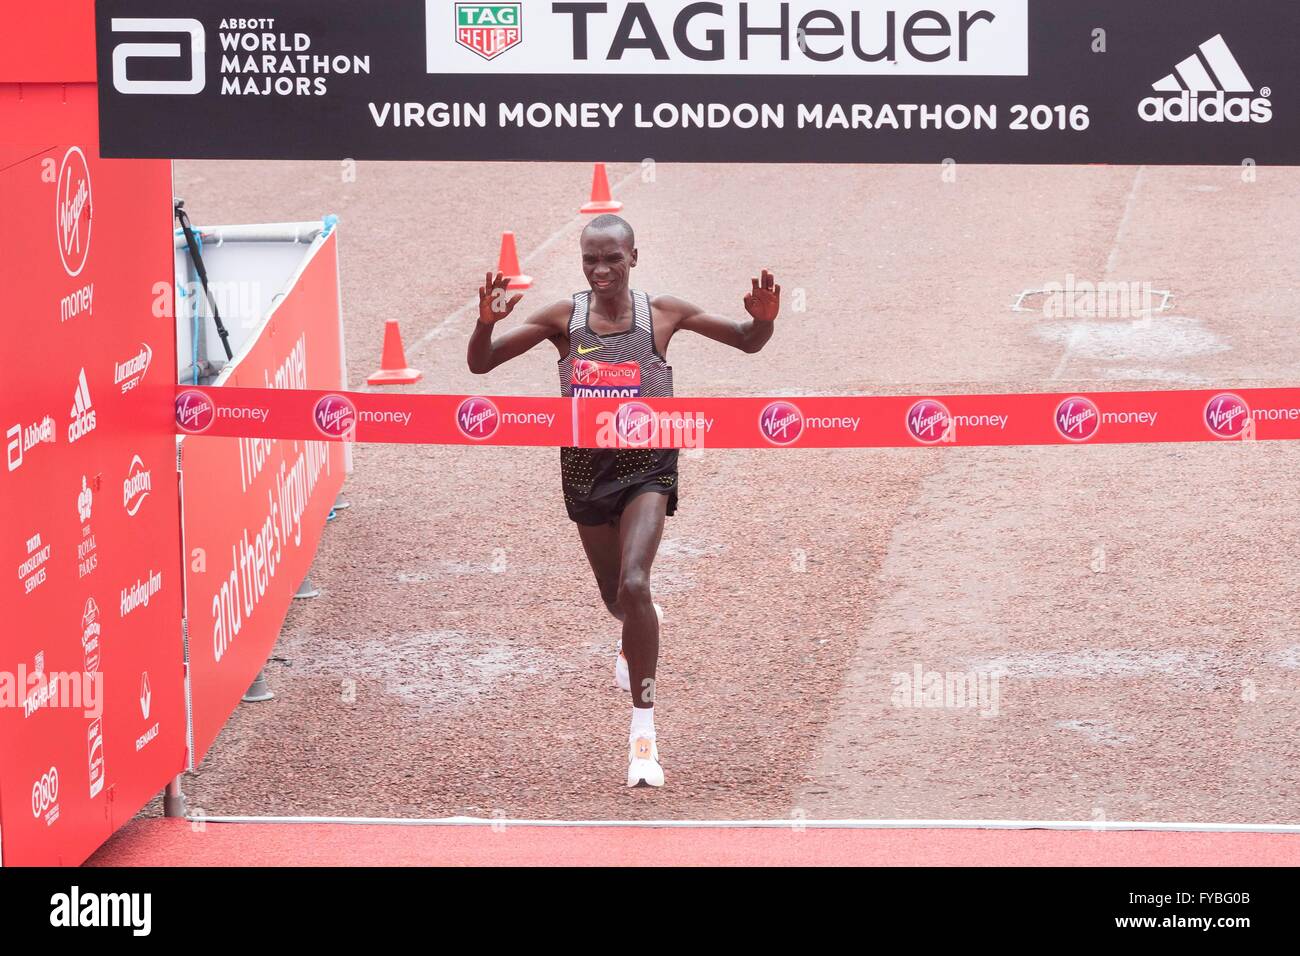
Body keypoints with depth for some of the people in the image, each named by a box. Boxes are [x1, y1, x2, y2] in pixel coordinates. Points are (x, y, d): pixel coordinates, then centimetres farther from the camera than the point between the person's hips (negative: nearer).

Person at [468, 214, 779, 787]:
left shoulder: (663, 313, -6)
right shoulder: (563, 318, -5)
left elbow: (748, 342, 3)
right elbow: (480, 365, -5)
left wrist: (763, 319, -20)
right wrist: (487, 322, -26)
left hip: (646, 464, -3)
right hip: (585, 465, 3)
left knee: (633, 585, -24)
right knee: (615, 599, 19)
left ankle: (643, 730, -19)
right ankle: (641, 629, 60)